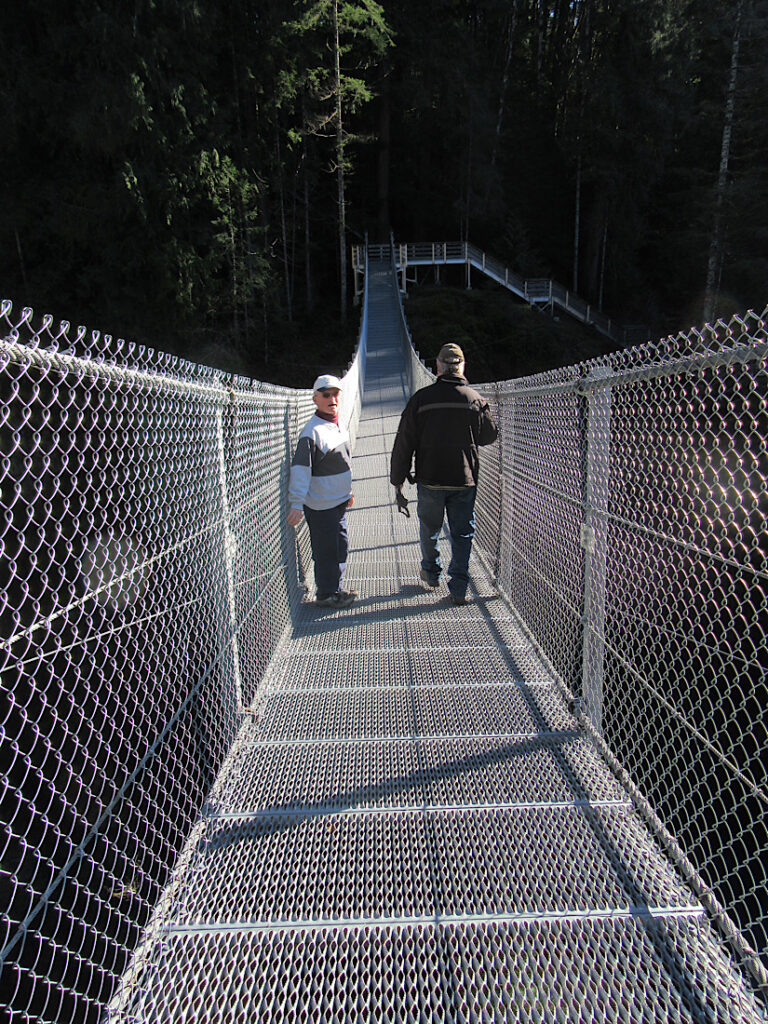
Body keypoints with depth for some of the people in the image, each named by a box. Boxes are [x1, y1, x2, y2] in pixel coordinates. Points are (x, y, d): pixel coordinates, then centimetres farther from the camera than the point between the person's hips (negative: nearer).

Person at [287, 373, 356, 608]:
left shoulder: (338, 426, 9)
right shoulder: (312, 432, -18)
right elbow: (300, 468, -22)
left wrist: (347, 492, 26)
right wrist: (296, 503, -26)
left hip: (339, 501, 9)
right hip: (321, 505, -9)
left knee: (341, 546, 17)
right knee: (326, 551, 2)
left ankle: (336, 589, 32)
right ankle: (326, 594, 18)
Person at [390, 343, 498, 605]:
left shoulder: (421, 398, -6)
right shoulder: (475, 399, -3)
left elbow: (403, 444, -5)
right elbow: (490, 435, 12)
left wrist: (397, 481, 2)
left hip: (430, 480, 0)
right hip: (464, 482, 1)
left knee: (429, 529, 20)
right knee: (462, 534, 10)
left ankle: (431, 573, 39)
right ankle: (458, 589, 11)